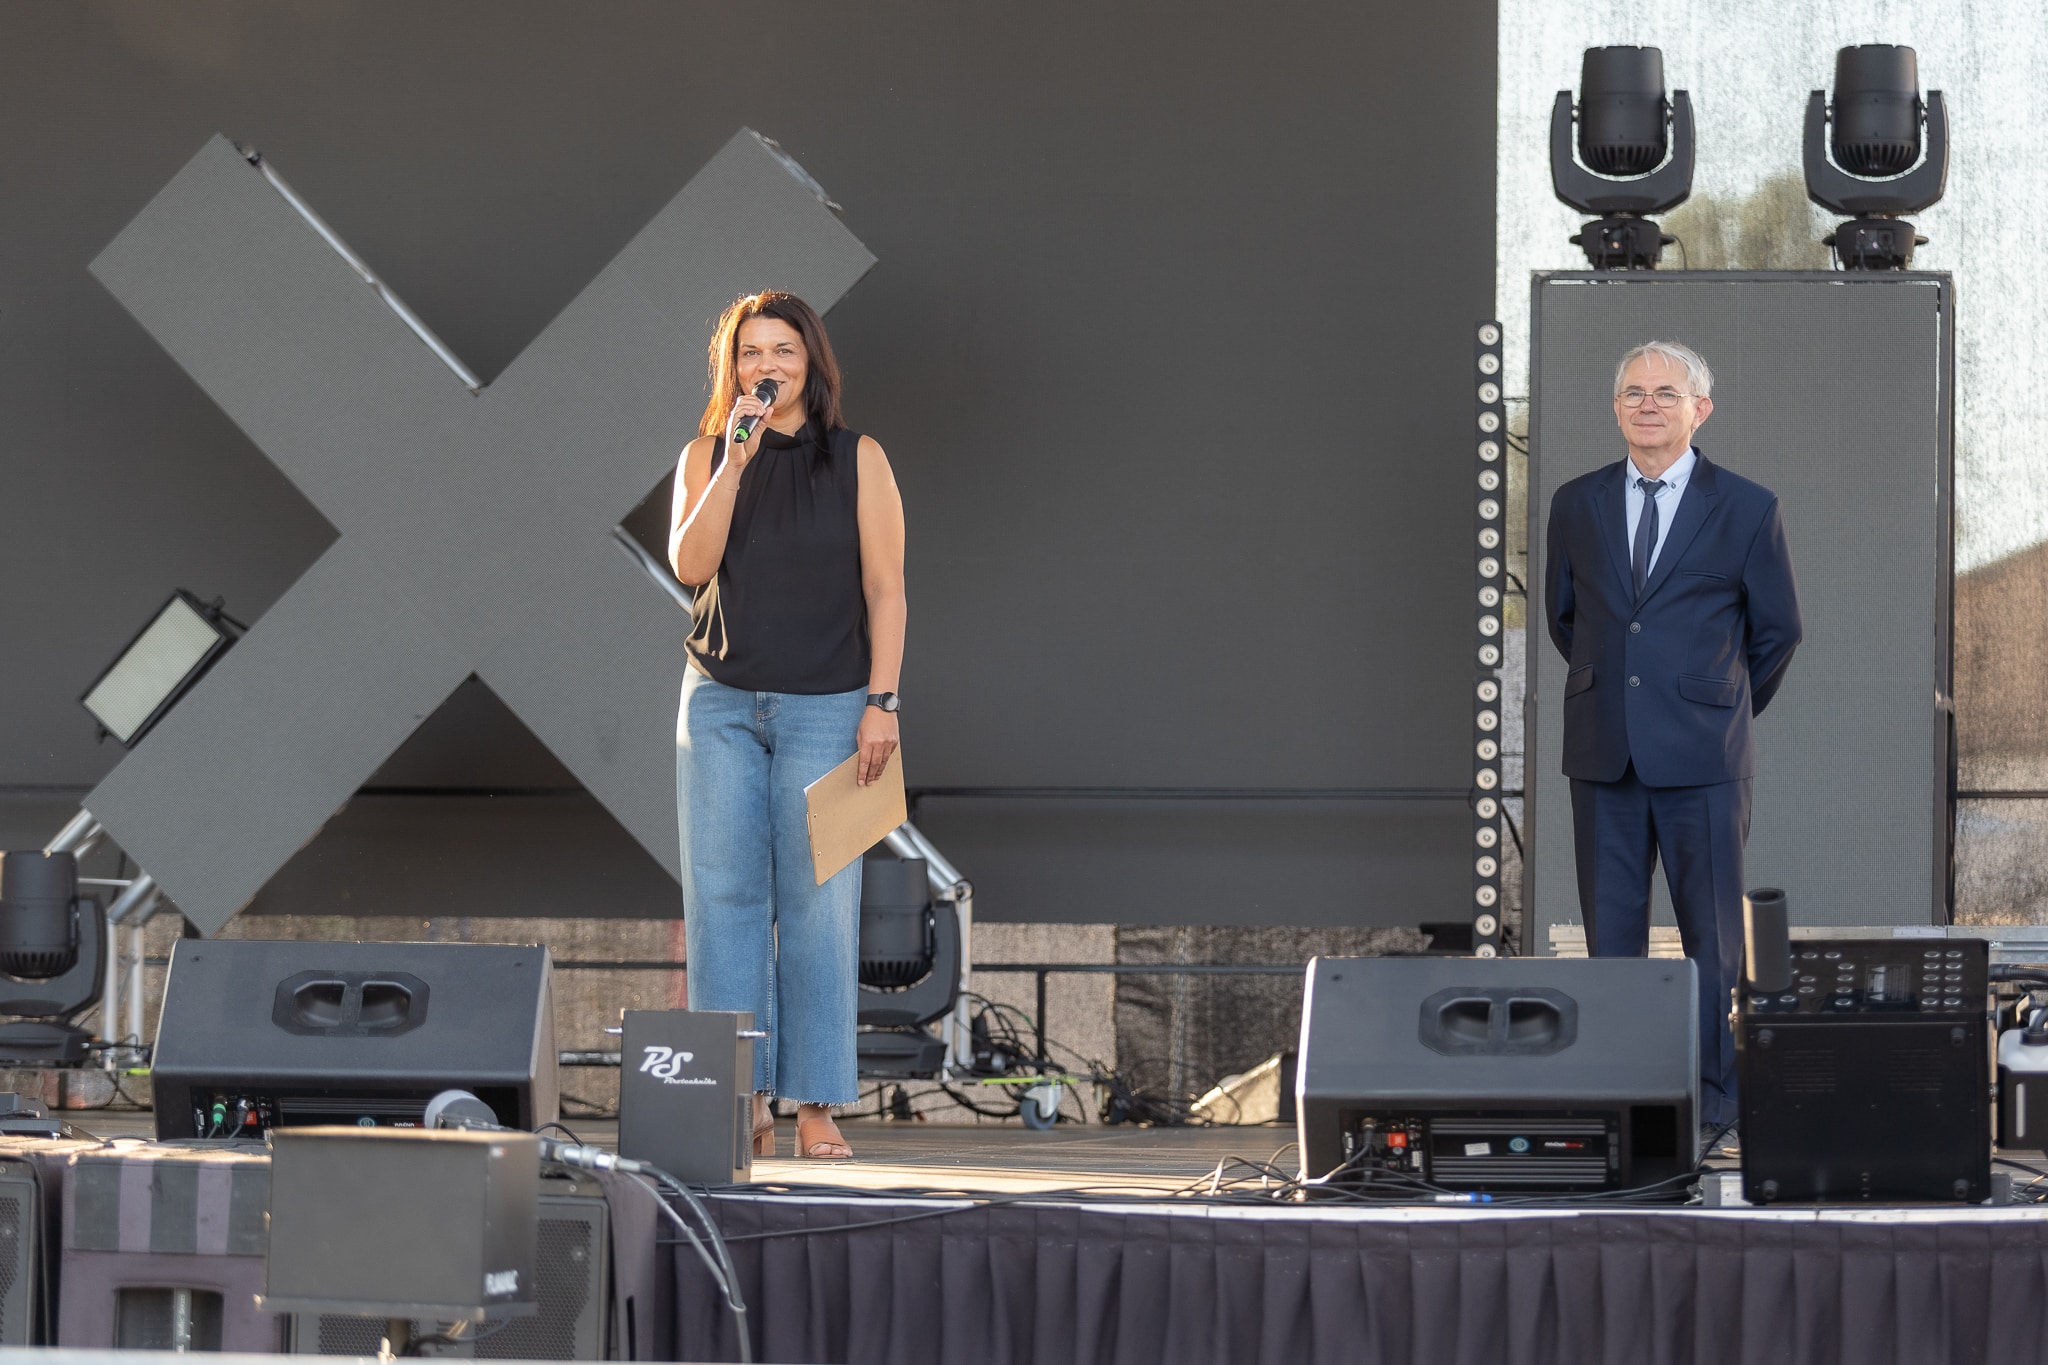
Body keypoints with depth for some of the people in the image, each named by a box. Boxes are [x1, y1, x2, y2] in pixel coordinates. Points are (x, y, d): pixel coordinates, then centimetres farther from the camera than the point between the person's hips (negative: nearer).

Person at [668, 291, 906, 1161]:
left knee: (816, 903, -5)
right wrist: (736, 462, -14)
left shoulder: (857, 460, 3)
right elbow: (689, 563, -7)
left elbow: (884, 589, 1)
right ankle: (741, 1101, 0)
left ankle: (816, 1106, -3)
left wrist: (881, 703, -7)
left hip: (824, 705, -2)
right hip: (721, 704, 2)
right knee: (725, 898, -2)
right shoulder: (705, 458, 8)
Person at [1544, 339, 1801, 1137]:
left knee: (1711, 935, 1)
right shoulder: (1577, 505, 8)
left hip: (1701, 756, -3)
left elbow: (1777, 630, 9)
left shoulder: (1748, 510, 0)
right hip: (1605, 753, 3)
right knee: (1610, 930, 5)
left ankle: (1713, 1097, 9)